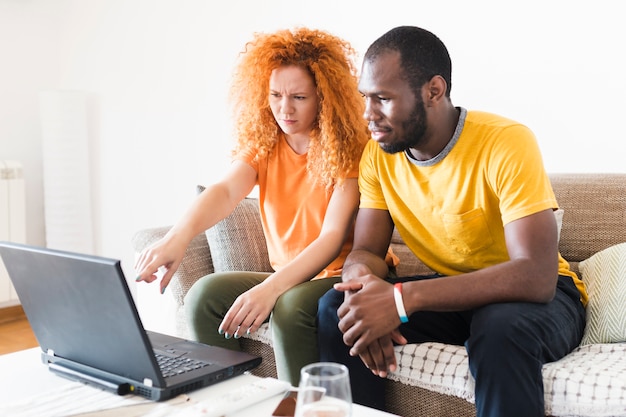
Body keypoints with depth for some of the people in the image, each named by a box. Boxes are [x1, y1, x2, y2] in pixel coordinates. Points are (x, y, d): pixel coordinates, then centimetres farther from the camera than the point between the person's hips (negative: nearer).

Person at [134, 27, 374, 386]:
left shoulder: (348, 149, -13)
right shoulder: (262, 142, 1)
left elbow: (334, 236, -23)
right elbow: (226, 191, -19)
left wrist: (269, 289, -38)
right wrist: (178, 237, -40)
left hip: (340, 276, -5)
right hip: (287, 275, 5)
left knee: (290, 307, -34)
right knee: (205, 295, -15)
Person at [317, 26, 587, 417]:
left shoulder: (507, 143, -25)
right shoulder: (378, 155, -6)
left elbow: (535, 277, -33)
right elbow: (366, 251, -3)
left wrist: (402, 298, -41)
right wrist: (362, 281, -30)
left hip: (537, 294, -4)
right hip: (450, 290, 5)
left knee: (502, 328, -38)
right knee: (335, 308, -15)